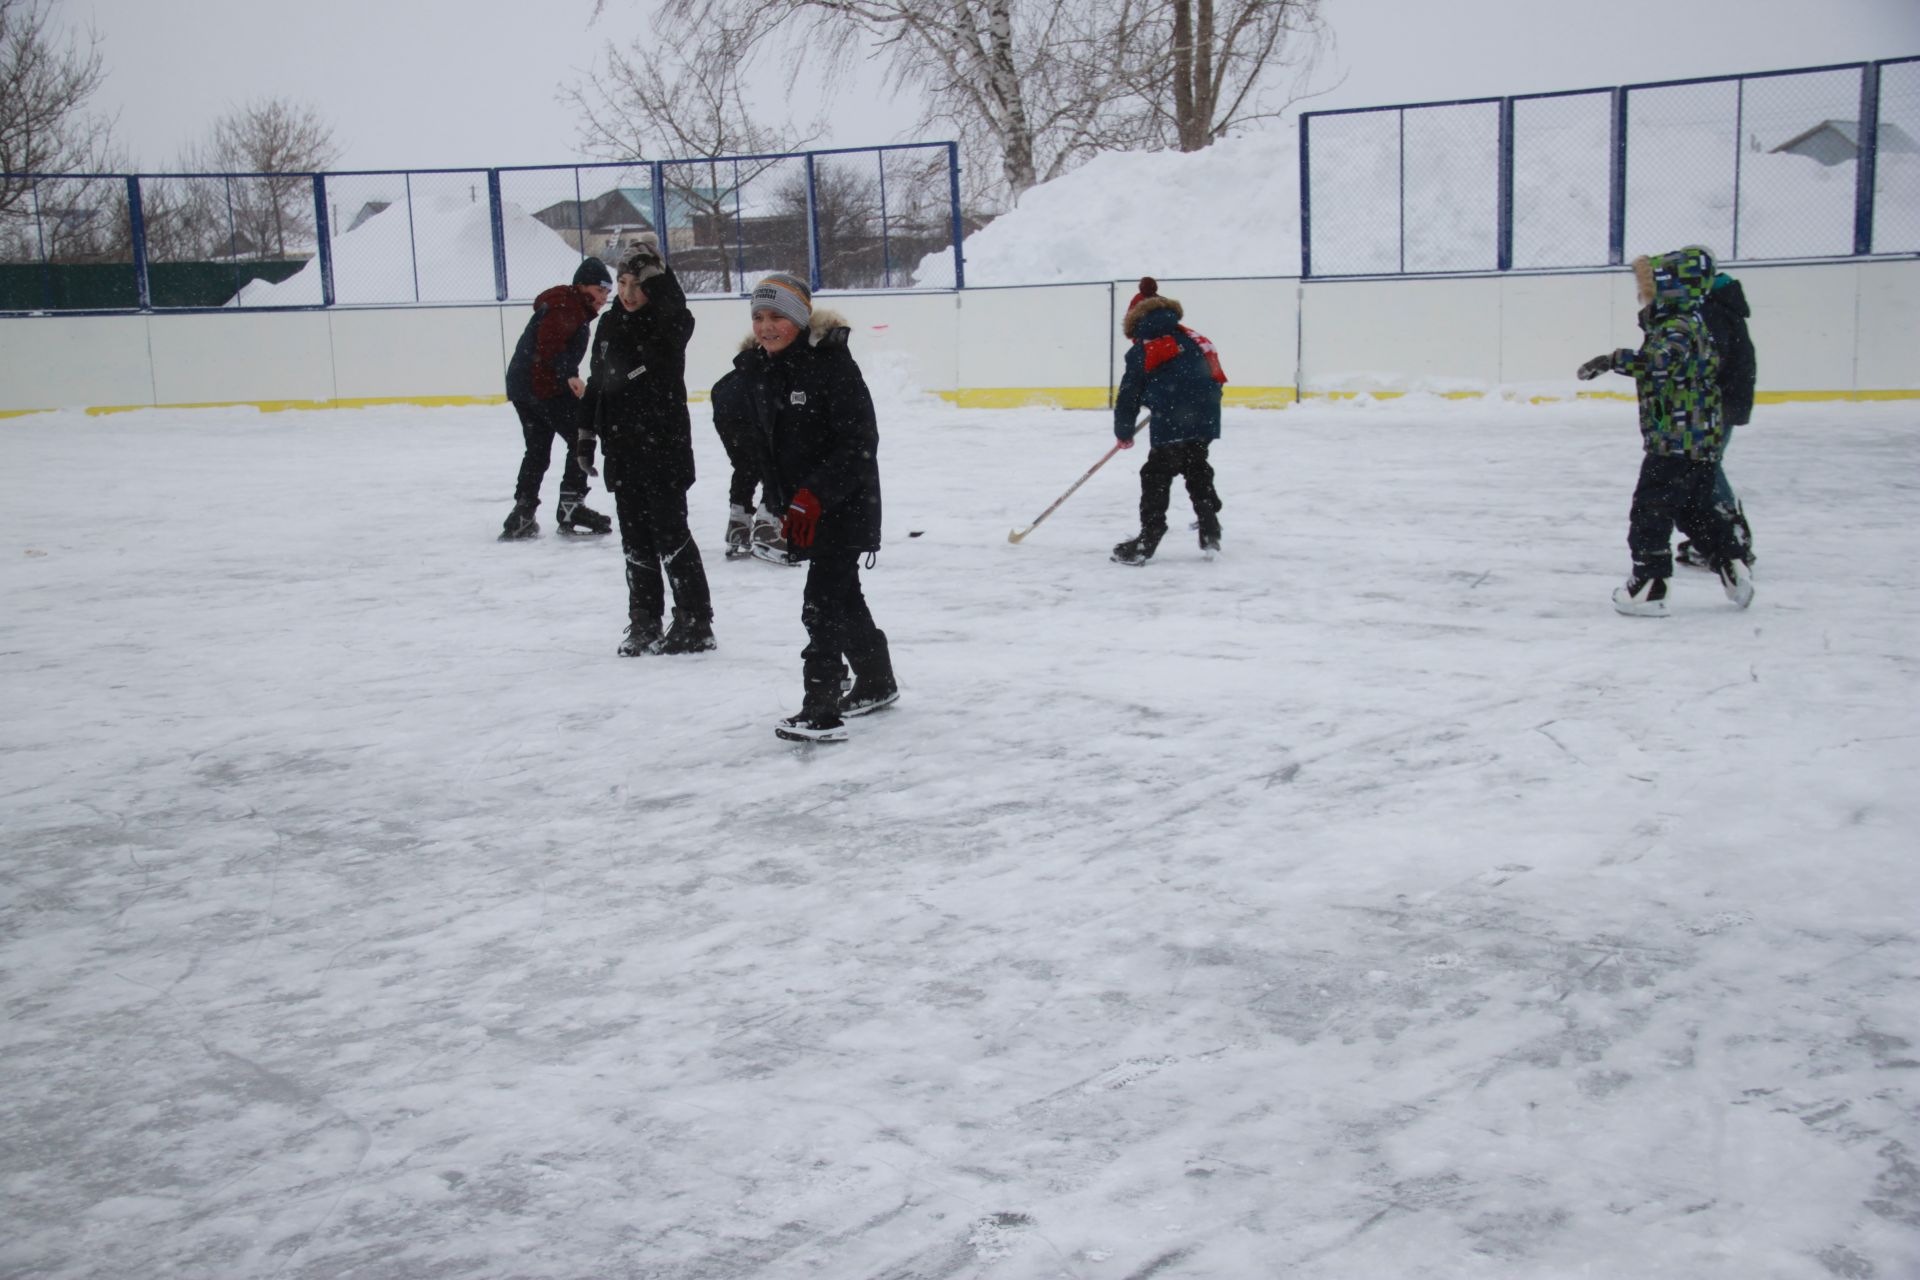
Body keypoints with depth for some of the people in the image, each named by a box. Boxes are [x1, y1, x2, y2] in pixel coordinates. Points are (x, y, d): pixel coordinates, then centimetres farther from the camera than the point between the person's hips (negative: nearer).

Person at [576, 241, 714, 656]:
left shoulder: (670, 323, -8)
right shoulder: (610, 325, 10)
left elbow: (677, 316, -35)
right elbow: (597, 382, 18)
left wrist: (655, 273, -38)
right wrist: (587, 432, 18)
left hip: (664, 446, -6)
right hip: (623, 450, 6)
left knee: (670, 535, -3)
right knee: (636, 540, 11)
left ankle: (695, 622, 6)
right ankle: (644, 623, 20)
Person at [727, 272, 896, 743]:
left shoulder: (831, 363, -18)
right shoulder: (752, 371, 4)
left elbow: (859, 442, -21)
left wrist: (815, 494, -26)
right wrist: (780, 501, 12)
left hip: (846, 504, -8)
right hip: (802, 505, 8)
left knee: (823, 600, -14)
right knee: (842, 595, 20)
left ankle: (822, 711, -12)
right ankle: (877, 682, 38)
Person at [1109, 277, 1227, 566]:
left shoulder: (1141, 351, 2)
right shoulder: (1193, 338, 19)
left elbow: (1129, 396, 5)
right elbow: (1213, 377, 23)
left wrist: (1124, 433, 18)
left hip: (1171, 425, -6)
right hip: (1205, 420, 6)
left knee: (1156, 477, 0)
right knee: (1198, 473, 21)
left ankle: (1147, 540, -3)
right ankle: (1210, 534, 21)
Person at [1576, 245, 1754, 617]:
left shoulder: (1678, 327, -17)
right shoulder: (1691, 325, 16)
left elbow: (1659, 360, -38)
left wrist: (1615, 360, -41)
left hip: (1677, 442, -10)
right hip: (1702, 439, 10)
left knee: (1650, 510, -4)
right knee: (1697, 510, 20)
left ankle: (1648, 587, -1)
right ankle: (1733, 569, 22)